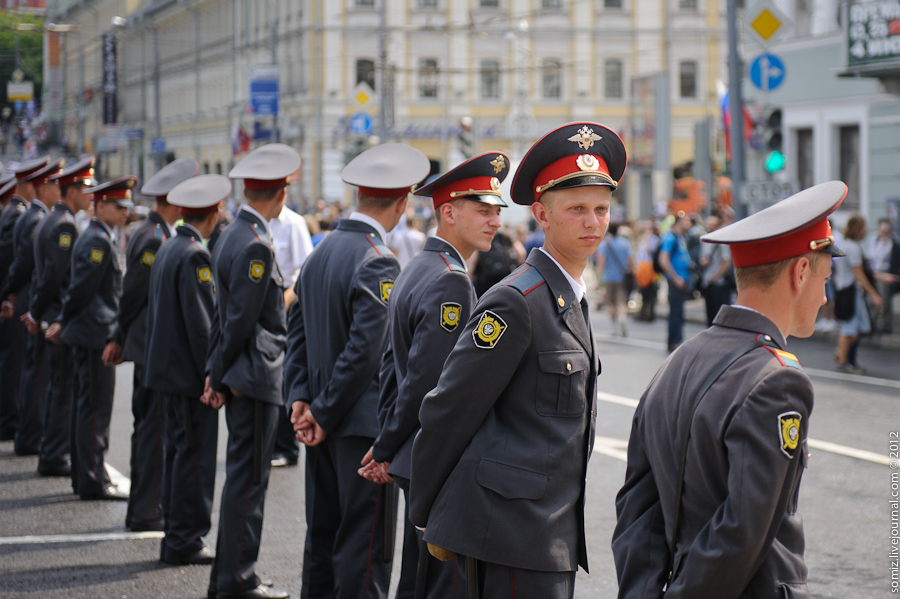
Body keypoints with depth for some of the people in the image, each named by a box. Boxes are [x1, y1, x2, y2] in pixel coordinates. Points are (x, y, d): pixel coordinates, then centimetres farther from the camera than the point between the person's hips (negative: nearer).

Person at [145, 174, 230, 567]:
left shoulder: (167, 250, 12)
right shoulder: (195, 256, -17)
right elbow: (201, 323, -20)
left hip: (166, 370, 10)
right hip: (189, 373, -10)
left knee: (178, 452, 14)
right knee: (195, 456, -4)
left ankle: (176, 537, 20)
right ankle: (184, 542, 0)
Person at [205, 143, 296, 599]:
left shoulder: (232, 235, 12)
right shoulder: (256, 246, -18)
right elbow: (239, 321, -17)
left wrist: (215, 374, 11)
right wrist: (220, 376, -6)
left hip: (242, 378, 10)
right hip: (256, 378, -10)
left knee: (243, 477, 15)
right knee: (247, 480, -3)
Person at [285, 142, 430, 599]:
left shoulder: (322, 251, 9)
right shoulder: (377, 263, -17)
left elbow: (297, 330, 11)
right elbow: (365, 350, -21)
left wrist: (300, 398, 5)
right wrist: (323, 413, -13)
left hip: (328, 424, 9)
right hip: (364, 424, -8)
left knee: (322, 538, 15)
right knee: (366, 547, -3)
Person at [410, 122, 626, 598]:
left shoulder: (572, 299, 16)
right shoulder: (515, 302, -14)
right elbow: (448, 411, -12)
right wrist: (426, 517, -4)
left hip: (555, 534, 9)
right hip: (514, 531, -9)